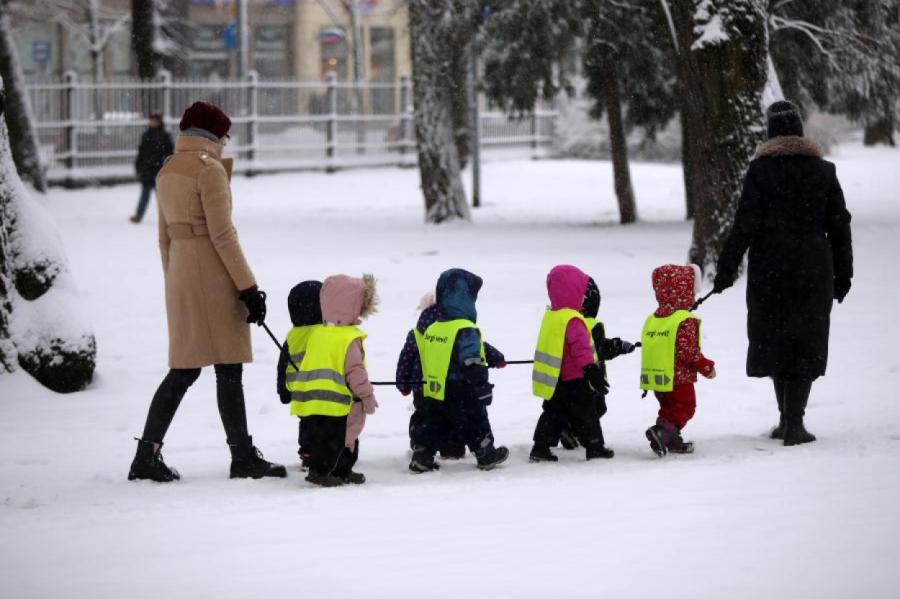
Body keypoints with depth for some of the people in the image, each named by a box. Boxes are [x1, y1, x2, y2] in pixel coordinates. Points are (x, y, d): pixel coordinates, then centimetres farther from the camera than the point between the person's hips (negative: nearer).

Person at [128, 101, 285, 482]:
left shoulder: (167, 171, 14)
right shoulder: (209, 169, -11)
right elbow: (222, 234, -16)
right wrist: (248, 287, -14)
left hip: (179, 275, 8)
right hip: (212, 276, -8)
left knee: (184, 369, 10)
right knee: (228, 368, -2)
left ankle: (147, 455, 5)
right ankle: (243, 457, 3)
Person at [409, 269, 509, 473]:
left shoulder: (431, 330, 5)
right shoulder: (466, 331, -19)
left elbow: (425, 362, 14)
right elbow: (473, 365, -22)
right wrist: (483, 389, -15)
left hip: (433, 393, 6)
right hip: (461, 395, -6)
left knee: (433, 426, 13)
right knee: (475, 426, 10)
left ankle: (422, 457, 8)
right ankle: (486, 455, 22)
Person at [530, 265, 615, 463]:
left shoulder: (550, 316, 8)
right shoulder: (572, 321, -21)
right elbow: (581, 349, -24)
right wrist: (592, 370, -22)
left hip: (555, 382, 8)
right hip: (574, 380, -8)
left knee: (553, 414, 12)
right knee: (585, 414, 4)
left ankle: (541, 447, 8)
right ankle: (594, 446, 11)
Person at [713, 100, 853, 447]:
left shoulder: (760, 169, -5)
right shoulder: (823, 170, 3)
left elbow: (745, 223, -8)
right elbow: (839, 225, 5)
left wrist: (727, 268, -4)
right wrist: (843, 273, 13)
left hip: (769, 271, -1)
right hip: (814, 271, 1)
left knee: (775, 340, 13)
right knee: (806, 343, 3)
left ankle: (787, 418, 19)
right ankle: (794, 424, -5)